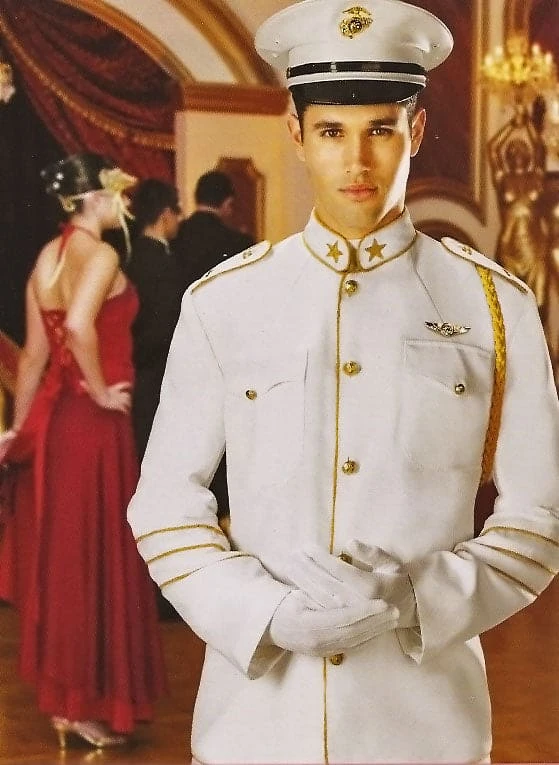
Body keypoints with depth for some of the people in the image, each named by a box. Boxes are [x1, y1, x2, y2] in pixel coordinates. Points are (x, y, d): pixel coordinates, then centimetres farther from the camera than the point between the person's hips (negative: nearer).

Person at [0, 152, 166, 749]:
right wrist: (100, 391, -19)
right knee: (95, 557, 0)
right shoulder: (100, 255, -15)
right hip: (95, 421, -8)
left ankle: (59, 696, 24)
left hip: (55, 415, 8)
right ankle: (89, 706, 7)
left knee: (58, 554, 14)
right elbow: (80, 326, -33)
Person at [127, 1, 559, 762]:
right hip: (257, 704, 0)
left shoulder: (493, 305, -1)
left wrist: (412, 599, -15)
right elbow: (164, 508, 1)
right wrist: (273, 615, -14)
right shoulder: (222, 303, 0)